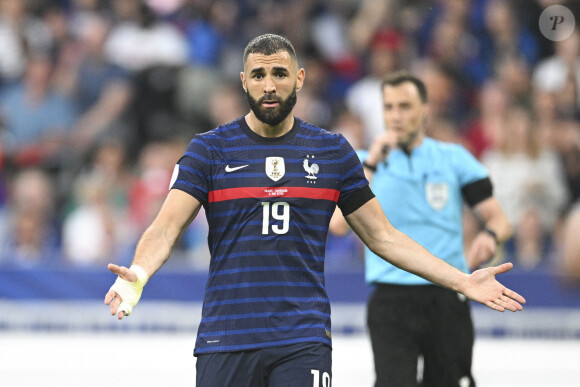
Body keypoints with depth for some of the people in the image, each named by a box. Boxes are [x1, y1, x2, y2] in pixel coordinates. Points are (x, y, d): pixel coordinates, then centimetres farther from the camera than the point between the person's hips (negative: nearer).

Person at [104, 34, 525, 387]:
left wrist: (462, 281, 7)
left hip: (303, 339, 0)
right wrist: (137, 275, -27)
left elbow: (383, 237, 14)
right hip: (225, 337, 0)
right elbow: (166, 228, -6)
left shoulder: (332, 151, 10)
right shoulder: (209, 149, 4)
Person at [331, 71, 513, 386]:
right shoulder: (364, 162, 8)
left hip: (447, 299, 1)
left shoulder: (454, 158, 9)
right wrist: (371, 164, -12)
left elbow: (499, 219, 8)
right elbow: (339, 223, -8)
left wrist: (490, 236, -16)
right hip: (391, 301, -1)